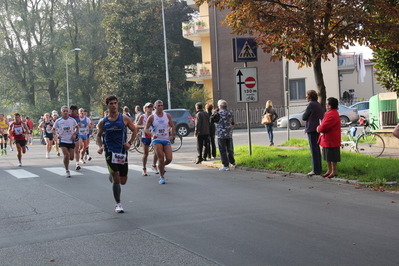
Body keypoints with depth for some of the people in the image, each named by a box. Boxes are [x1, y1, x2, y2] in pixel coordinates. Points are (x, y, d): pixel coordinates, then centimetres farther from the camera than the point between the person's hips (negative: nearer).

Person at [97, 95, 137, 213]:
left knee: (123, 181, 5)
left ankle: (112, 177, 41)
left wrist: (130, 143, -4)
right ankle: (118, 204, 1)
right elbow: (99, 135, 14)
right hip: (110, 152, -1)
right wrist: (100, 146, -4)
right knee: (116, 178, -12)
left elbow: (134, 130, 9)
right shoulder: (103, 122, 3)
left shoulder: (124, 118, 0)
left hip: (123, 152, 1)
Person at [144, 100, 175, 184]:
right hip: (157, 140, -3)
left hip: (166, 140, 3)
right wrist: (152, 134, -18)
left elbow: (172, 126, 17)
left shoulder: (167, 116, 6)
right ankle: (161, 177, 5)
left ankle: (162, 167, 28)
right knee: (161, 159, -11)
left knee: (169, 159, -7)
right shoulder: (152, 117, -3)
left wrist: (172, 135, 2)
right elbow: (146, 129, -1)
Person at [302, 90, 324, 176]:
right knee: (317, 149, 15)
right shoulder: (318, 105, 14)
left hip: (311, 129, -9)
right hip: (318, 129, 9)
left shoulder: (311, 105, -13)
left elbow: (304, 117, -11)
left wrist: (304, 115, 10)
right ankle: (319, 168, 21)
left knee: (314, 150, -8)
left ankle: (316, 170, -8)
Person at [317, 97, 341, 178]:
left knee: (332, 157, -1)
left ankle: (334, 171, 8)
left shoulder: (331, 114, -22)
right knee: (327, 156, 17)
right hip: (327, 139, 11)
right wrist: (320, 128, 4)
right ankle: (329, 170, 25)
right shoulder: (331, 113, 14)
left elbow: (324, 127, -26)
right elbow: (326, 125, 21)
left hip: (331, 140, -11)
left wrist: (319, 129, -6)